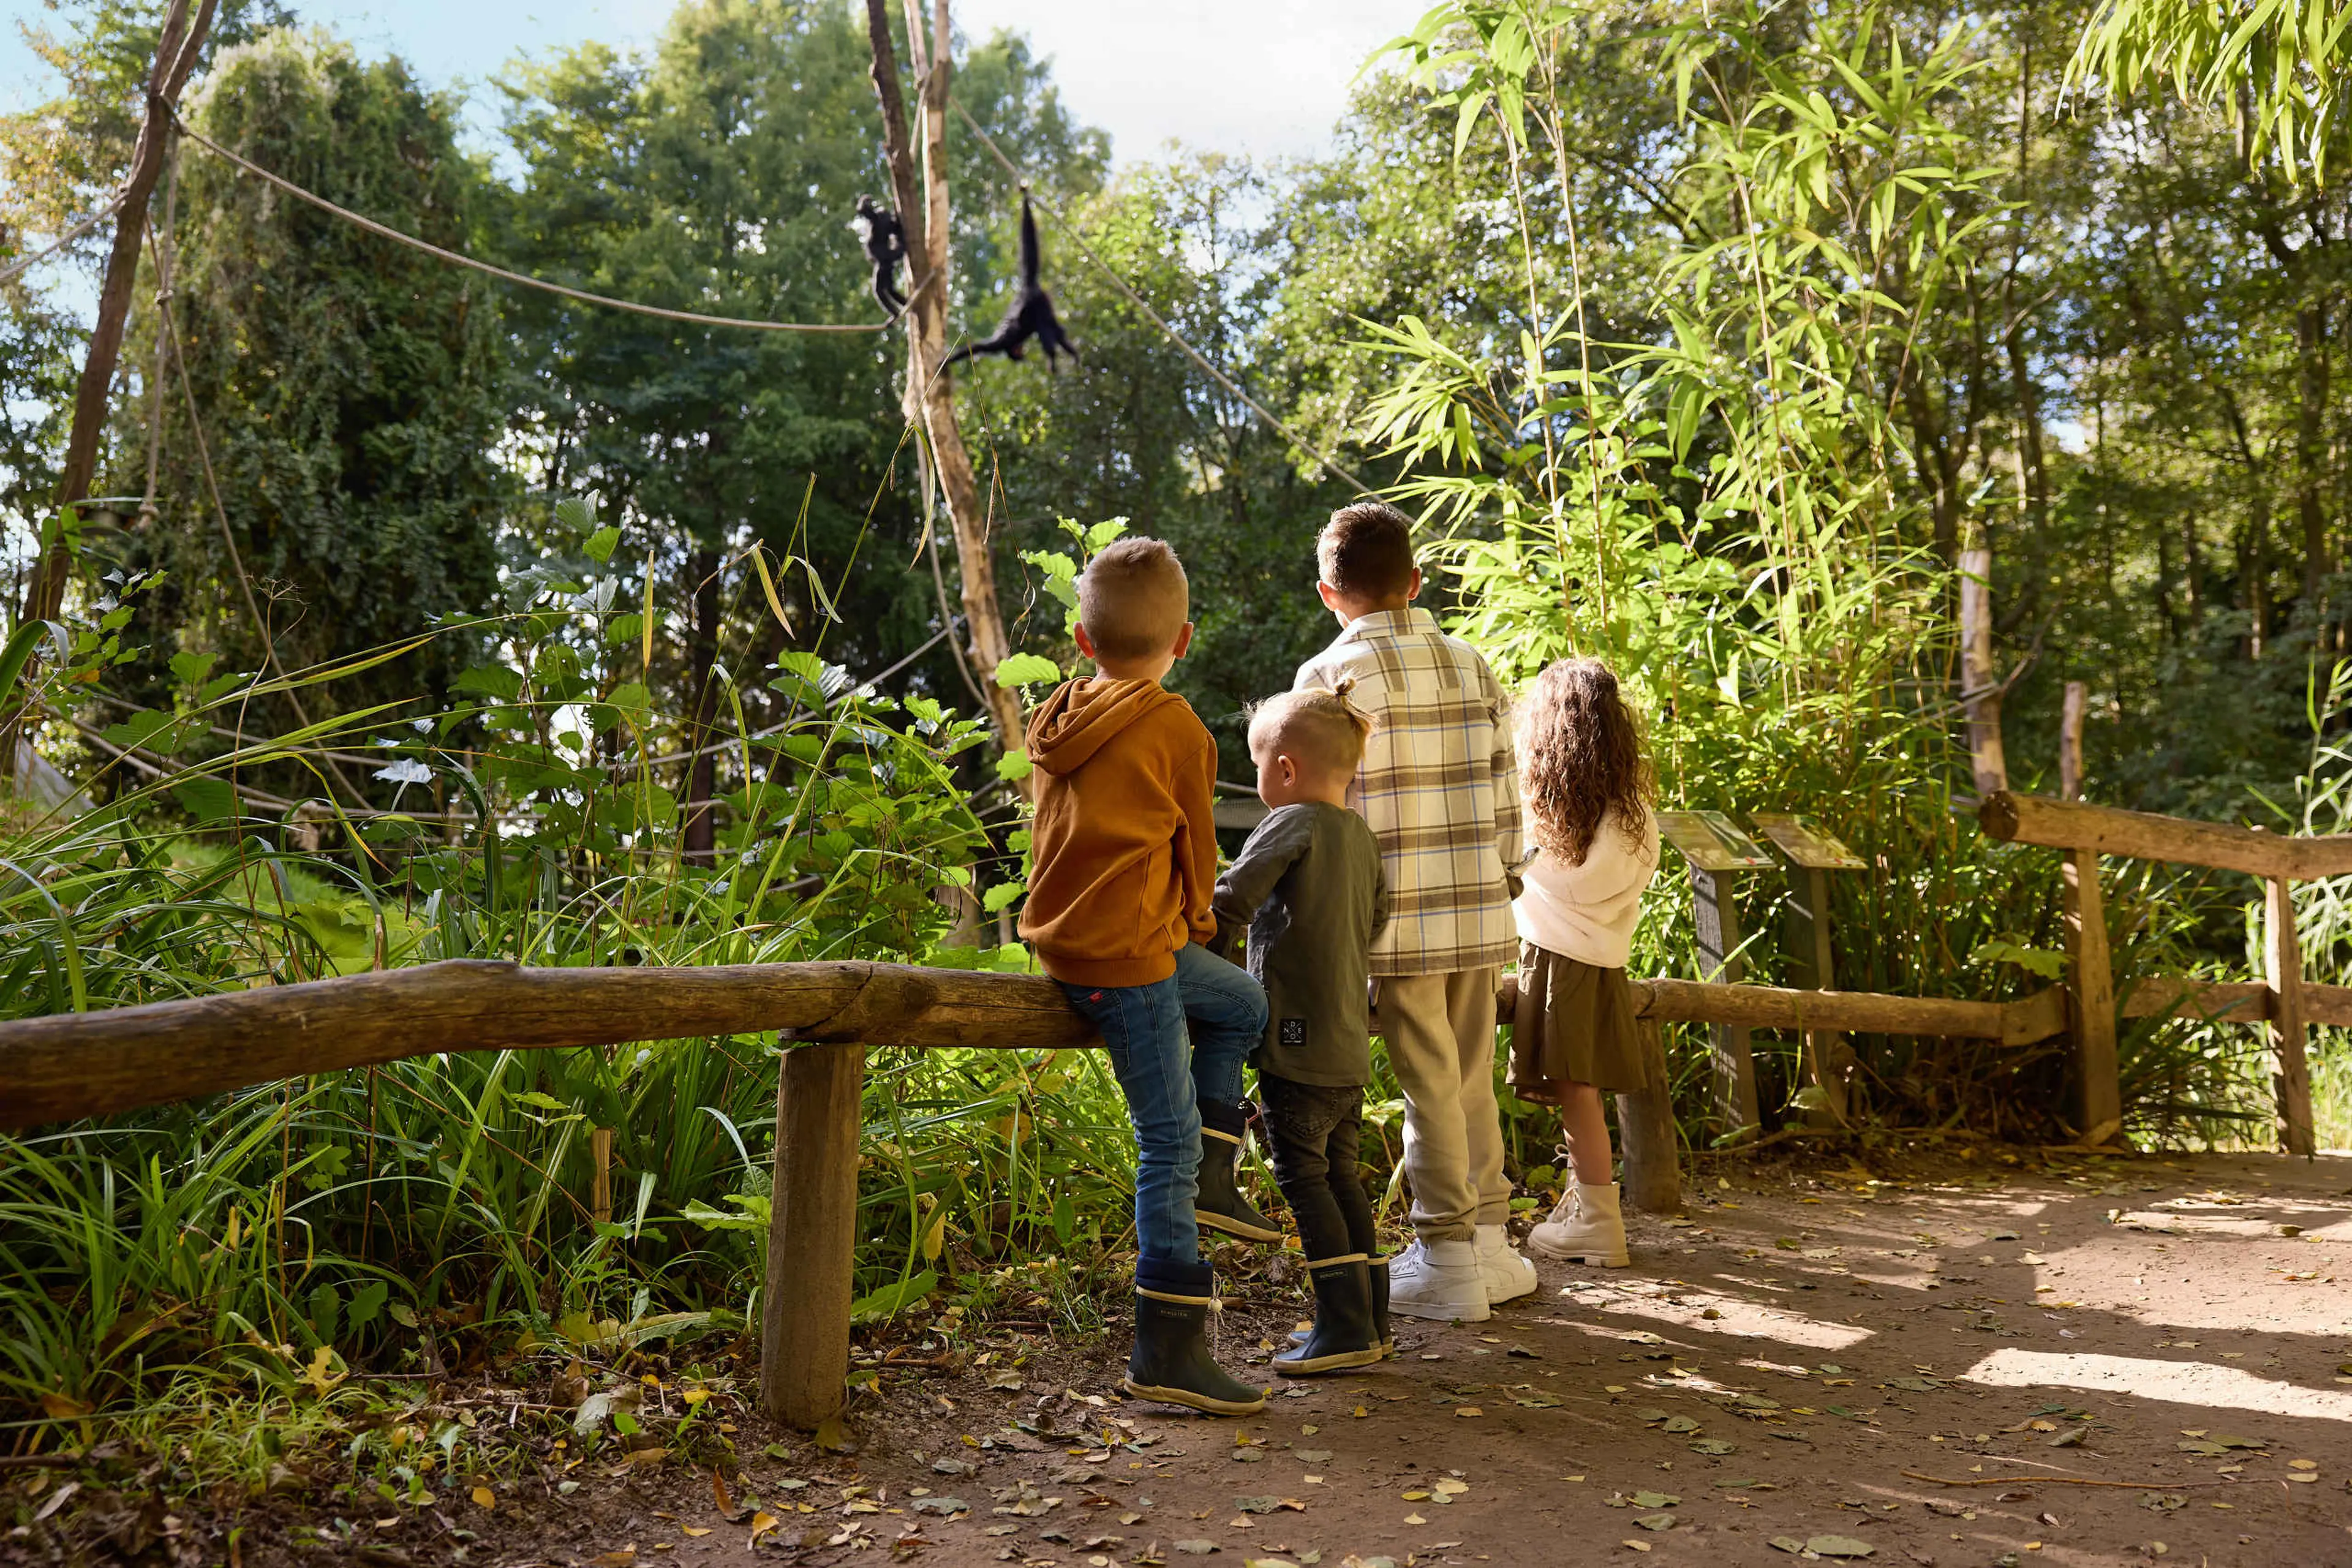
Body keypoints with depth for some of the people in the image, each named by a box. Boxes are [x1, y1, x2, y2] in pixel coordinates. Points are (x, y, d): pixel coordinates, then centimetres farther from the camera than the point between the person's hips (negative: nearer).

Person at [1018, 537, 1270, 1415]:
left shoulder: (1061, 721, 11)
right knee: (1169, 1141, -4)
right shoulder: (1174, 727, -9)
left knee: (1243, 1005, 25)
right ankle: (1167, 1346, -2)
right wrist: (1197, 922, 21)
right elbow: (1195, 848, 1)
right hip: (1128, 957, -8)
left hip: (1067, 938, 8)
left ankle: (1213, 1179, 24)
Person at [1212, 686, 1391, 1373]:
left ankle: (1344, 1326, -2)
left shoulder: (1293, 823, -11)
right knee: (1340, 1174, 15)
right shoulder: (1361, 835, 12)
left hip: (1298, 1041, -8)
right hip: (1350, 1044, 8)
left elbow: (1233, 898, -17)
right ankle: (1369, 1317, 20)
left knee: (1302, 1175, -2)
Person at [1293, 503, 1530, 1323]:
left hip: (1401, 917, -5)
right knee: (1472, 1077, 15)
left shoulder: (1331, 676, -7)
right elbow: (1503, 794, 9)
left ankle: (1448, 1260, 11)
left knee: (1430, 1085, 2)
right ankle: (1489, 1240, 24)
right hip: (1480, 913, 5)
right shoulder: (1470, 664, 9)